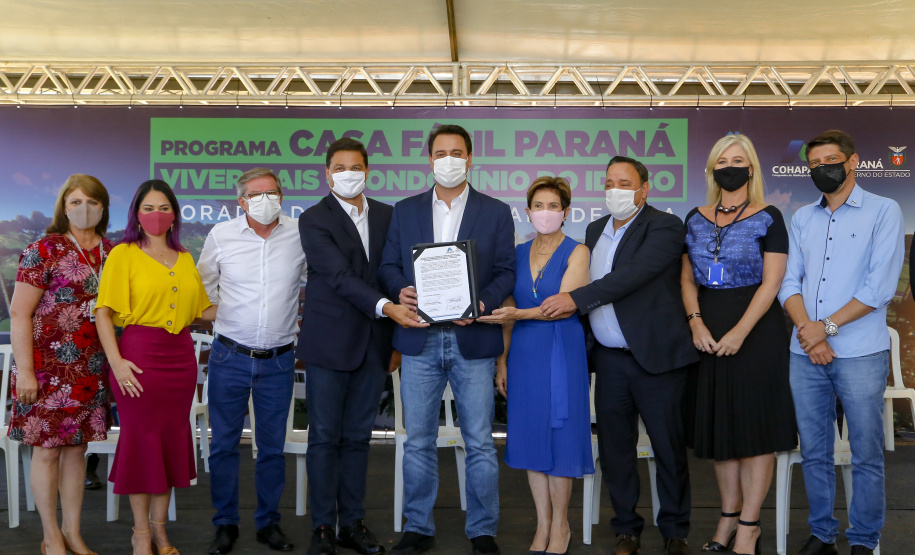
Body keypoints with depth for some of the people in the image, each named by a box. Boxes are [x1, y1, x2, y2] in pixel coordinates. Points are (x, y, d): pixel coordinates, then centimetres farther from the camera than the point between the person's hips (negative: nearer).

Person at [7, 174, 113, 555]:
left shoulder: (112, 253, 9)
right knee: (47, 449, 3)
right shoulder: (44, 250, -6)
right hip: (50, 366, -4)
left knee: (77, 447, 11)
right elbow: (19, 313, -8)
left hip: (93, 368, 5)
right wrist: (24, 370, -13)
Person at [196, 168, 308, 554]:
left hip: (278, 359, 0)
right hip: (229, 357, 0)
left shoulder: (300, 235, -3)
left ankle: (268, 522, 23)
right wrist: (222, 315, 9)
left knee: (273, 445, 9)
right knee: (224, 442, 6)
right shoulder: (221, 235, -1)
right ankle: (225, 524, 20)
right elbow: (204, 284, 14)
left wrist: (301, 314, 8)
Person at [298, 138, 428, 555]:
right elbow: (340, 277, -16)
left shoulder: (387, 215, 10)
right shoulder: (314, 220, -5)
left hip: (373, 344, 4)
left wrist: (397, 335, 9)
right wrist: (385, 307, -29)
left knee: (357, 437, 11)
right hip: (329, 344, -4)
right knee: (325, 438, 3)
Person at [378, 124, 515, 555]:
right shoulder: (405, 211, 11)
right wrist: (400, 290, -12)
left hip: (473, 340, -1)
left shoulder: (496, 212, 7)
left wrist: (483, 303, -16)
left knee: (480, 442, 4)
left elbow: (506, 272, 2)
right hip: (419, 340, 2)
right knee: (418, 441, 8)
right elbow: (388, 266, 10)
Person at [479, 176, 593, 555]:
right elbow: (509, 311, 12)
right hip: (524, 353, 4)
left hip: (562, 352, -4)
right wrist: (502, 359, 7)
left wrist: (519, 314, -25)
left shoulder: (577, 252, -2)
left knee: (559, 435, -1)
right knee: (530, 435, 6)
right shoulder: (519, 253, 11)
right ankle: (543, 524, 17)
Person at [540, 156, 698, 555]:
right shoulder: (595, 230, 14)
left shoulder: (665, 227, -8)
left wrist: (575, 298, -26)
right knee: (614, 449, 10)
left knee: (669, 448, 5)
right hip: (609, 359, 6)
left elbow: (633, 275, -22)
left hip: (655, 357, -5)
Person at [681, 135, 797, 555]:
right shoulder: (696, 220, 9)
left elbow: (772, 282, -9)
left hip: (756, 327, -4)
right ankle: (729, 515, 22)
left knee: (754, 423, -1)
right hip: (708, 333, 5)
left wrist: (740, 331, -18)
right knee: (718, 422, 9)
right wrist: (696, 322, -5)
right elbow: (688, 278, 11)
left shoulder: (768, 218, -4)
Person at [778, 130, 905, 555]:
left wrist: (827, 326, -12)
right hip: (806, 354, 4)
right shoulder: (802, 219, 13)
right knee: (813, 452, 10)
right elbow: (789, 282, 7)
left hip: (860, 354, -4)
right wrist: (807, 330, -9)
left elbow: (880, 287, -10)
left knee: (866, 455, 2)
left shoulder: (883, 212, -1)